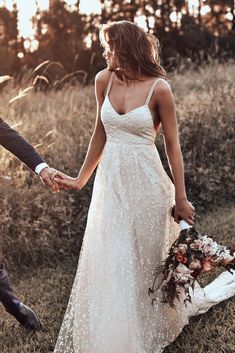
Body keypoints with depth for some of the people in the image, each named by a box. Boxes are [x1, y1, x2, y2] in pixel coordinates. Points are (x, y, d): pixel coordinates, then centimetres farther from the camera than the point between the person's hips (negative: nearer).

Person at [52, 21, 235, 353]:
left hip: (145, 184, -4)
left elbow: (172, 144, -6)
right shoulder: (104, 80, 2)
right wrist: (81, 179, 14)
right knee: (110, 264, 10)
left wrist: (180, 198, -5)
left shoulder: (158, 88, -11)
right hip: (110, 182, 4)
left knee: (146, 260, 12)